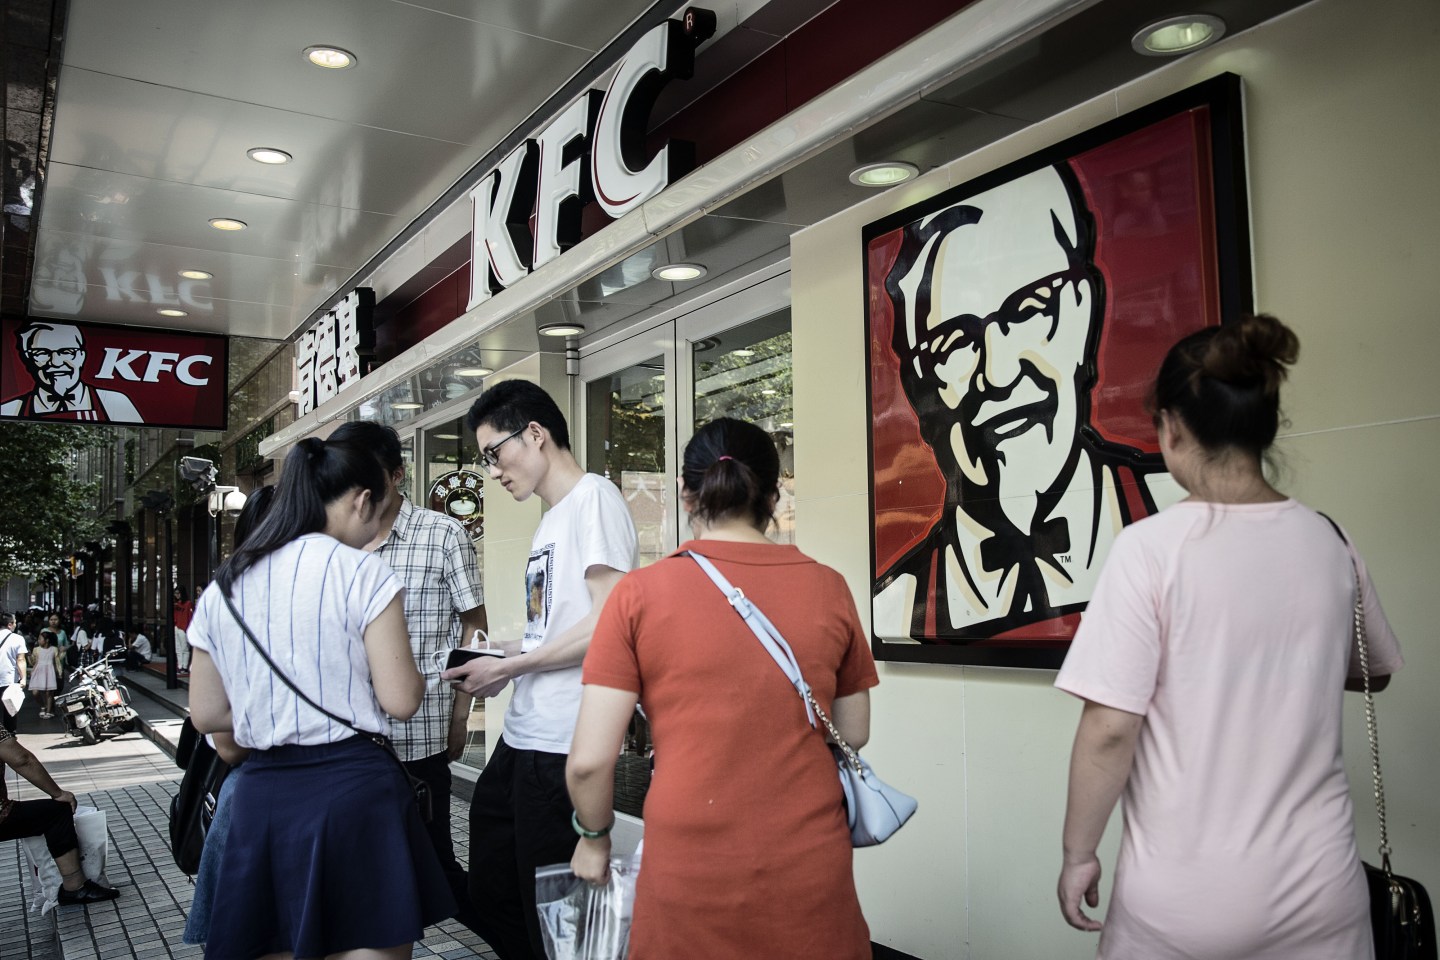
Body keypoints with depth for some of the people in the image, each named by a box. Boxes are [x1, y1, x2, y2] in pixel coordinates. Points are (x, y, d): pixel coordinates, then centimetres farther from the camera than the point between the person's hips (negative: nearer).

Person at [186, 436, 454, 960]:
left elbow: (207, 714, 13)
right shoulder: (362, 573, -9)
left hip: (264, 793, 6)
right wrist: (415, 676, 10)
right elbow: (399, 699, -11)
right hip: (351, 786, -5)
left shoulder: (221, 589, 8)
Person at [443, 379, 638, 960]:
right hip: (520, 740, 9)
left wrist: (507, 668, -12)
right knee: (491, 898, 18)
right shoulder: (550, 520, 17)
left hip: (561, 752, -9)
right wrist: (495, 656, 5)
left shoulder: (594, 498, -10)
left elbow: (607, 625, -19)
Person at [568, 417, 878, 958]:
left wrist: (593, 837, 9)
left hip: (690, 873, -1)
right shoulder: (828, 589, -3)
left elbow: (589, 759, -9)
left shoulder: (640, 594, -9)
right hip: (811, 872, 2)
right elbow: (853, 733, 7)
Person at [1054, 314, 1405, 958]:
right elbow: (1373, 672, 16)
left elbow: (1109, 729, -18)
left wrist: (1078, 853, -5)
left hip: (1184, 896, -3)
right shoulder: (1329, 542, -2)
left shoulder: (1151, 547, -17)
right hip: (1320, 886, 4)